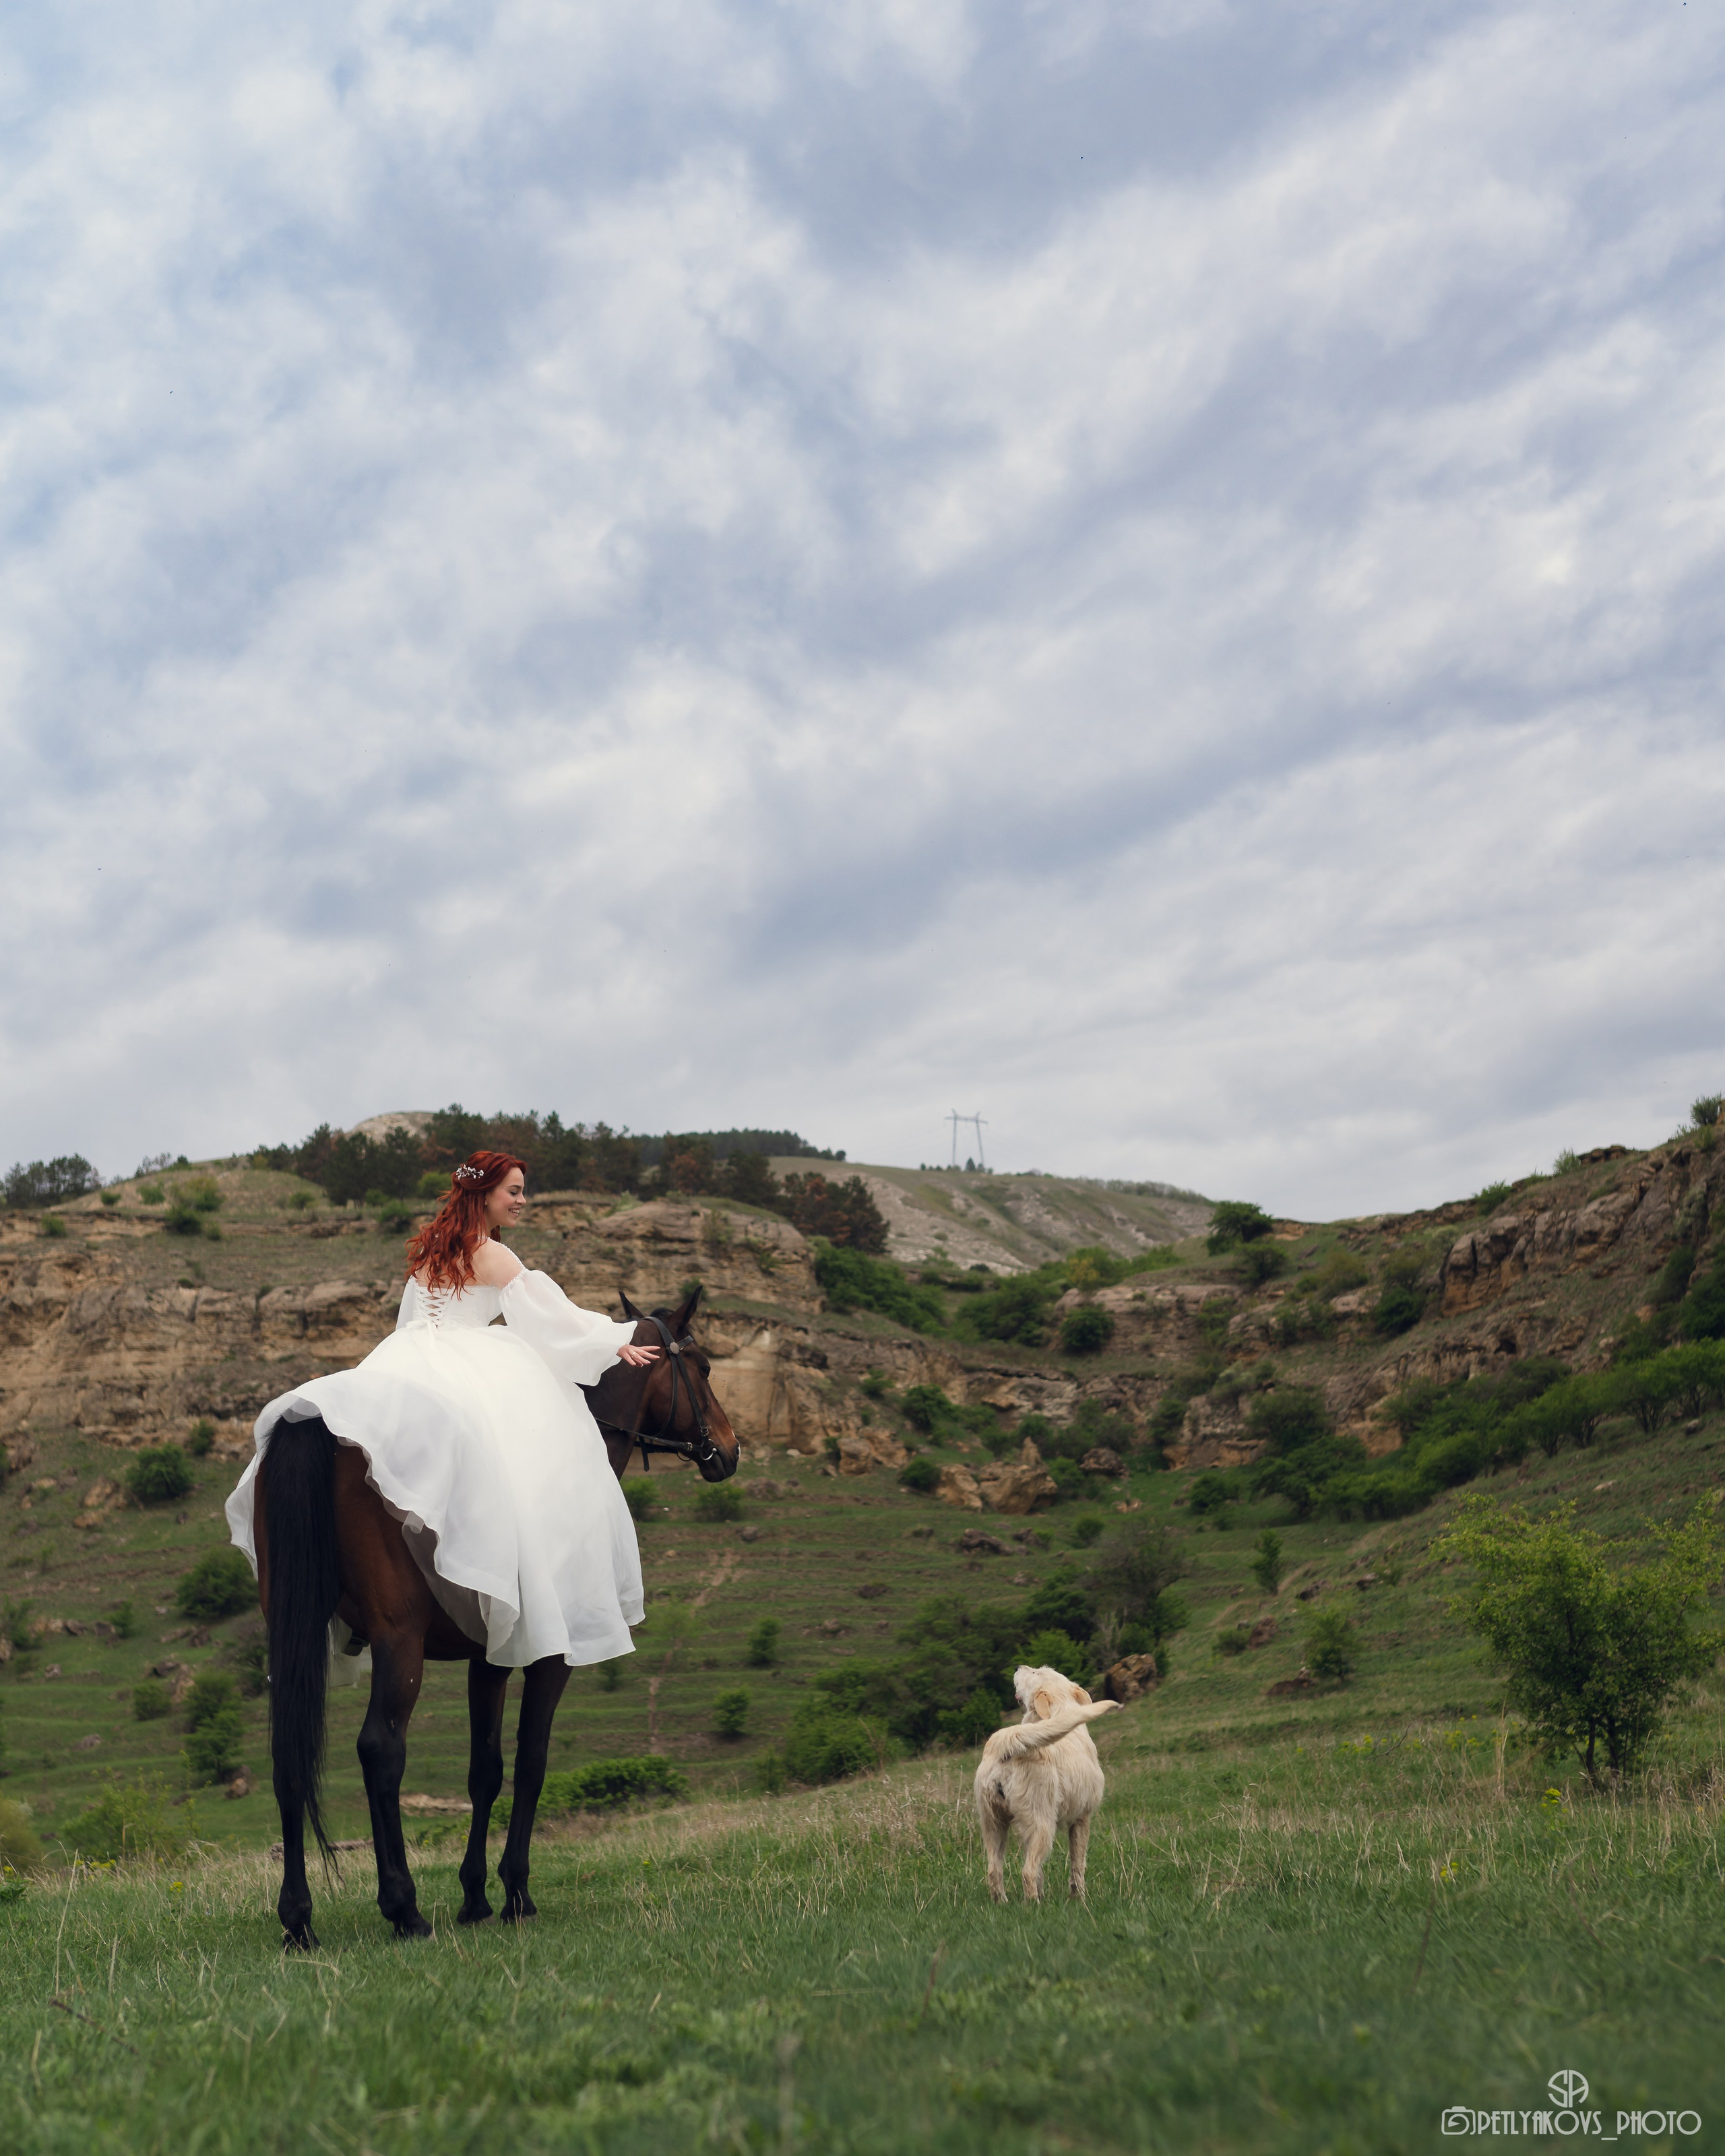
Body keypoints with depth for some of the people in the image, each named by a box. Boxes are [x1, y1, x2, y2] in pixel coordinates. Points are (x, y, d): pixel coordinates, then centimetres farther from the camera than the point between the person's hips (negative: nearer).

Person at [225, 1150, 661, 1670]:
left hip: (403, 1363, 7)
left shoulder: (427, 1246, 19)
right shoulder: (494, 1256, -1)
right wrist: (614, 1344, 6)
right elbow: (547, 1316, -2)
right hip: (466, 1369, -7)